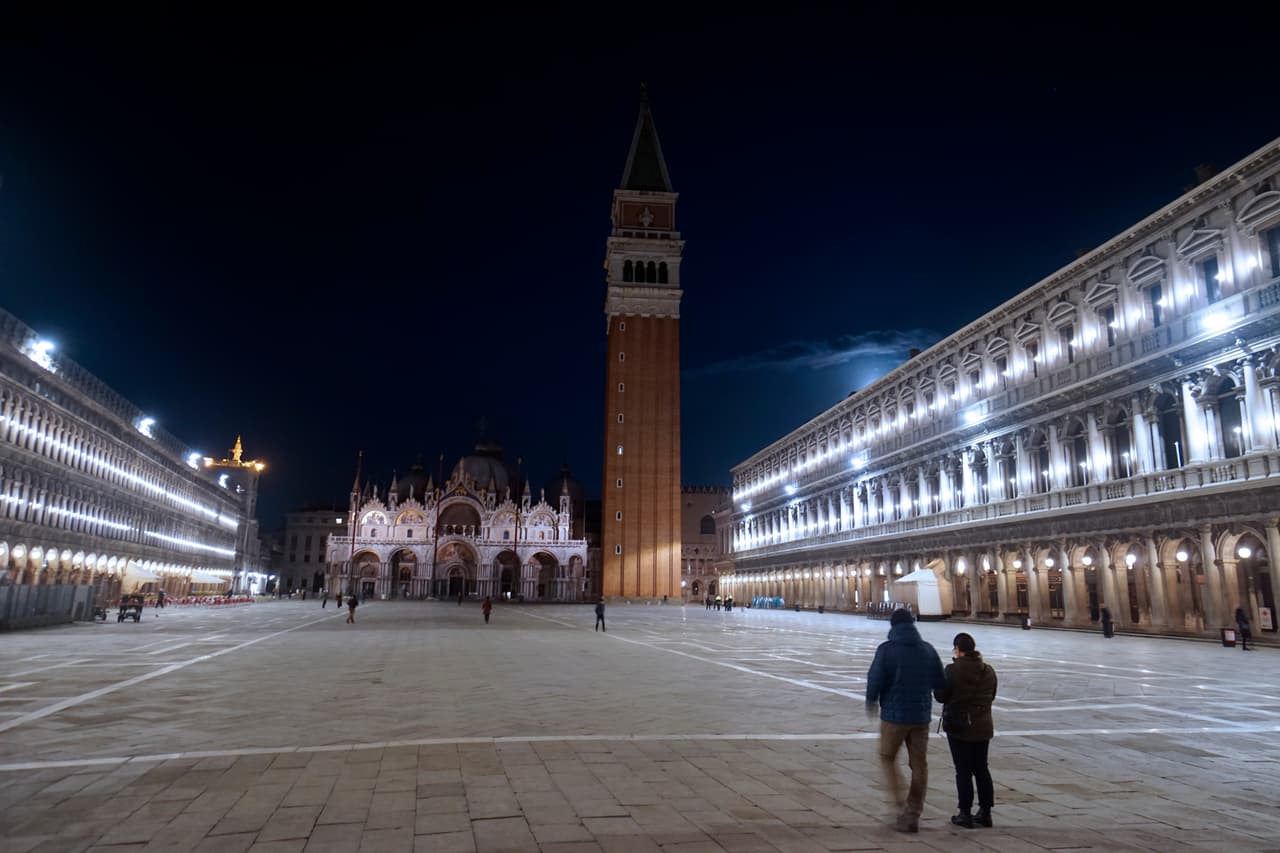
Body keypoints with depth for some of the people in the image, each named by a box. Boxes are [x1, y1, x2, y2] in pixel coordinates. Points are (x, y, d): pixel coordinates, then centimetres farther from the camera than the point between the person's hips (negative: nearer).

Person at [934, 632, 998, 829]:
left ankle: (965, 814, 8)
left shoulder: (952, 670, -17)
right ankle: (985, 812, 22)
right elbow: (992, 696, 11)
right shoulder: (988, 670, 1)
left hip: (959, 727, -5)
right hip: (983, 727, 5)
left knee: (963, 770, 2)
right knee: (981, 768, 16)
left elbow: (940, 696, -13)